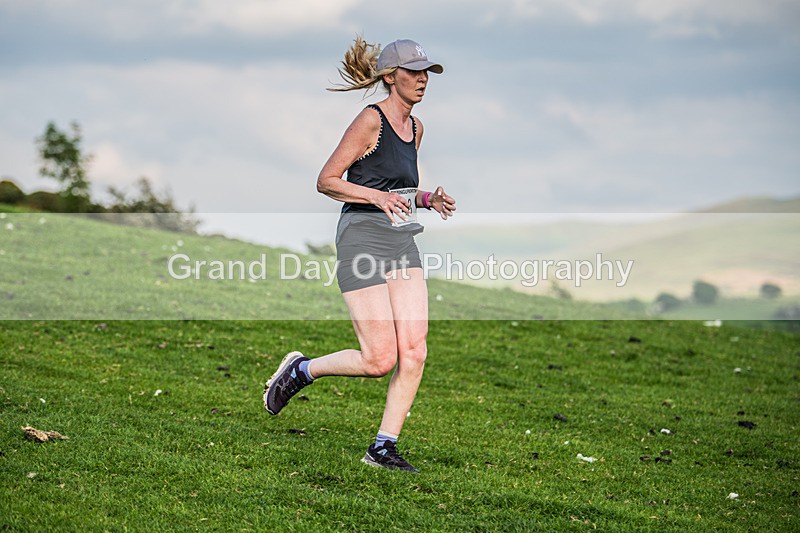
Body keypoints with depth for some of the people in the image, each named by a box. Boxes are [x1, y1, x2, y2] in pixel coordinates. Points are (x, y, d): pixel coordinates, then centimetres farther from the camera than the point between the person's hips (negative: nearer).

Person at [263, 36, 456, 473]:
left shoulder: (415, 127, 15)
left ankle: (383, 447, 3)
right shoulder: (370, 120, -9)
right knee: (379, 360, -10)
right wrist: (377, 196, -22)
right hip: (363, 239, -8)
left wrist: (427, 200, 6)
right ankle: (300, 370, 14)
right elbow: (326, 181, -9)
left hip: (402, 243, 8)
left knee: (414, 351, -5)